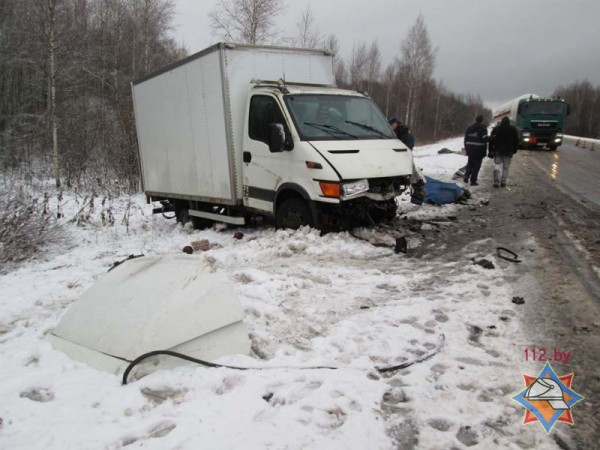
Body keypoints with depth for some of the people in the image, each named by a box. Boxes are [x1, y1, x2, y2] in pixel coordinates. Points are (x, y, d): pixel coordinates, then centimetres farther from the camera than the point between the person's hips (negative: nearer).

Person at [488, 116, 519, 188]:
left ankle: (496, 182, -13)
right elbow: (516, 141, 7)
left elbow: (491, 140, 2)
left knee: (497, 167, 0)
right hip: (508, 152, 0)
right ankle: (503, 182, 4)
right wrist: (514, 150, 14)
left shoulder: (496, 129, 6)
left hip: (497, 150, 0)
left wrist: (491, 150, 4)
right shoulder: (513, 129, 6)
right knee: (505, 167, 8)